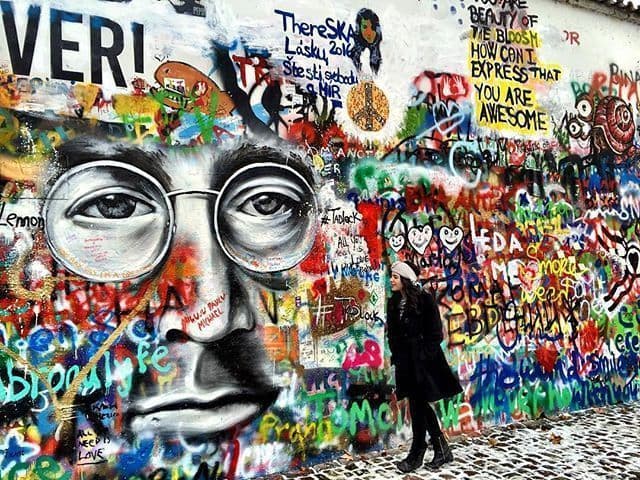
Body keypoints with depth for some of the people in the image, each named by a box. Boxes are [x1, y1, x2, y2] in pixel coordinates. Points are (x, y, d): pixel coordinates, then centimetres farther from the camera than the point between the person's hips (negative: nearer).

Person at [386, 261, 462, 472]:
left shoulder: (424, 300, -10)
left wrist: (425, 356, -13)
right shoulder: (393, 303, 9)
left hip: (423, 360, -6)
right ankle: (441, 449, 24)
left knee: (417, 405, -1)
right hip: (406, 361, 7)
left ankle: (416, 454, 13)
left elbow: (435, 332, -10)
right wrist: (397, 356, 5)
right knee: (420, 405, 11)